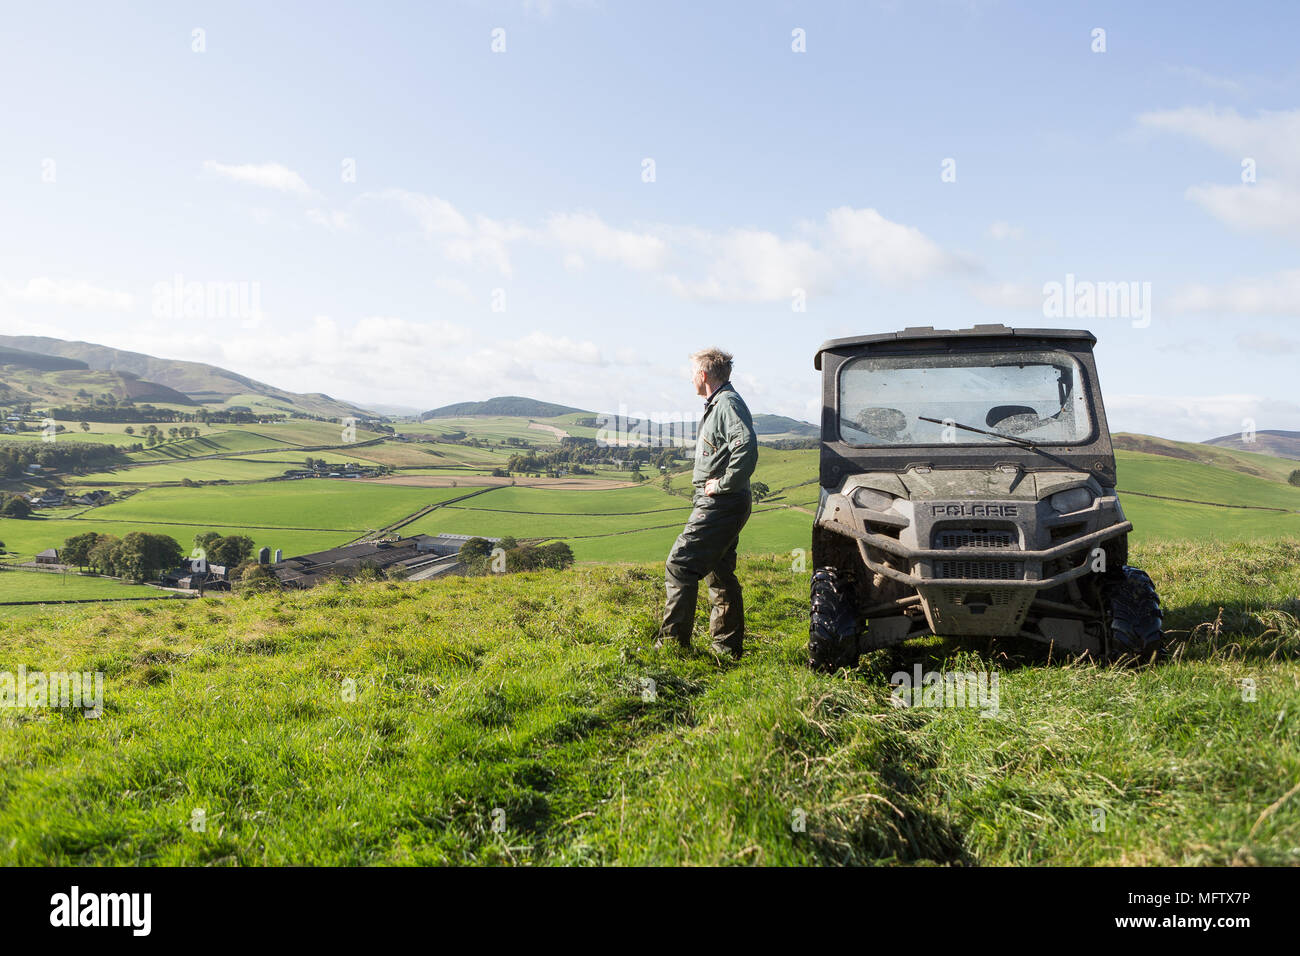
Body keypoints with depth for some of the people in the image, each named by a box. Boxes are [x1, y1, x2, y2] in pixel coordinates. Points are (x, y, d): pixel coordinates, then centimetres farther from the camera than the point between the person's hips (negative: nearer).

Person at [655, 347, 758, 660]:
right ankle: (728, 646, 22)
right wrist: (721, 485, 12)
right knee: (719, 573, 15)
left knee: (679, 565, -10)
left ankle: (673, 642, -7)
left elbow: (746, 447, -29)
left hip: (720, 504, -11)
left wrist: (723, 484, -22)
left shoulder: (728, 403, -14)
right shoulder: (718, 404, 18)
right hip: (718, 504, 11)